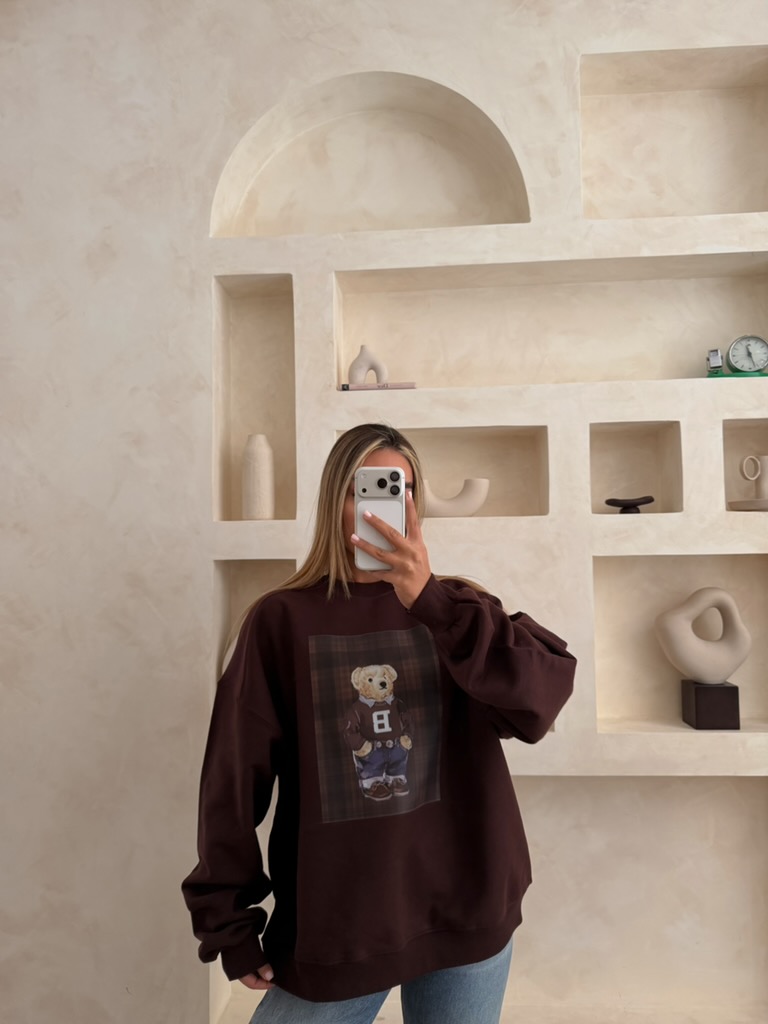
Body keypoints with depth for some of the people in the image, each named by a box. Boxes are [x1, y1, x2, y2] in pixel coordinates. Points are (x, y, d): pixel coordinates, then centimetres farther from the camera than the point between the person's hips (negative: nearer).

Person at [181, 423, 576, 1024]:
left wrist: (429, 599, -25)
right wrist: (229, 924, -2)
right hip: (331, 927, -1)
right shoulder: (282, 620, -4)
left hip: (465, 917, 2)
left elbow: (543, 699, -16)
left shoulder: (455, 607, 0)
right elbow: (236, 776, -3)